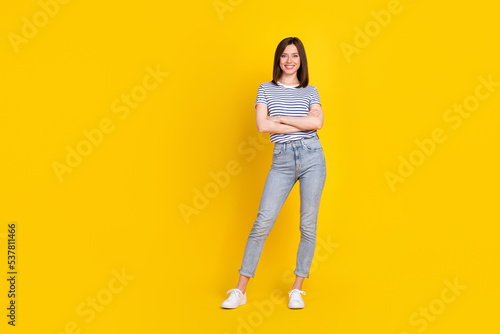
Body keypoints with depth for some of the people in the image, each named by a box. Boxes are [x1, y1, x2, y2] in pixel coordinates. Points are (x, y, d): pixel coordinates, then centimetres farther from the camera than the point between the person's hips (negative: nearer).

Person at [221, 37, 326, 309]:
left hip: (312, 156, 1)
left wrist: (280, 118, -6)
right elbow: (262, 125, -5)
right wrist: (303, 125, -5)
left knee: (308, 225, 2)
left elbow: (317, 121, -6)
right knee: (262, 222, -5)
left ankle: (297, 290, 16)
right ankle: (239, 291, 5)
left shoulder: (310, 91, 12)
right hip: (282, 161, -1)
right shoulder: (266, 89, 10)